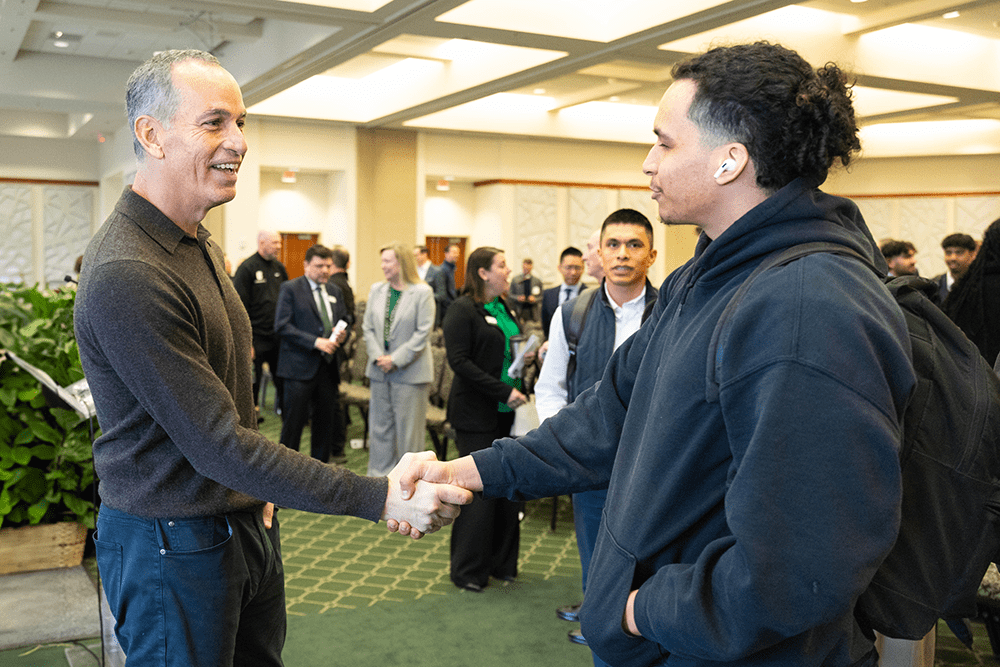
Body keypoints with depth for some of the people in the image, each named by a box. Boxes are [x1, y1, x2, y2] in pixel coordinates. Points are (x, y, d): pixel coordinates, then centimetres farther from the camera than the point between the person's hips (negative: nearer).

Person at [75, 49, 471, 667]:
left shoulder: (200, 243, 8)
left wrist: (259, 490, 9)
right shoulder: (125, 276, -25)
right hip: (173, 545, -8)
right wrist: (379, 498, -28)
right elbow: (216, 443, -27)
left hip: (246, 521, 8)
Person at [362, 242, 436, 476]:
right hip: (380, 370, 5)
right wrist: (377, 356, -6)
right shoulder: (376, 290, 9)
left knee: (409, 429, 2)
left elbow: (423, 332, -12)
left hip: (410, 372, -5)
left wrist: (395, 359, -14)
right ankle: (379, 475, 23)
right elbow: (368, 328, 9)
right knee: (380, 425, 12)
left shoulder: (422, 292, -8)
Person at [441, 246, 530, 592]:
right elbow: (459, 361, -18)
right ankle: (468, 571, 12)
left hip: (505, 412, 8)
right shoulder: (463, 310, -10)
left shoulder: (503, 309, 14)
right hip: (477, 415, -7)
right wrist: (504, 391, -20)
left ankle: (501, 562, 24)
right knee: (479, 489, -2)